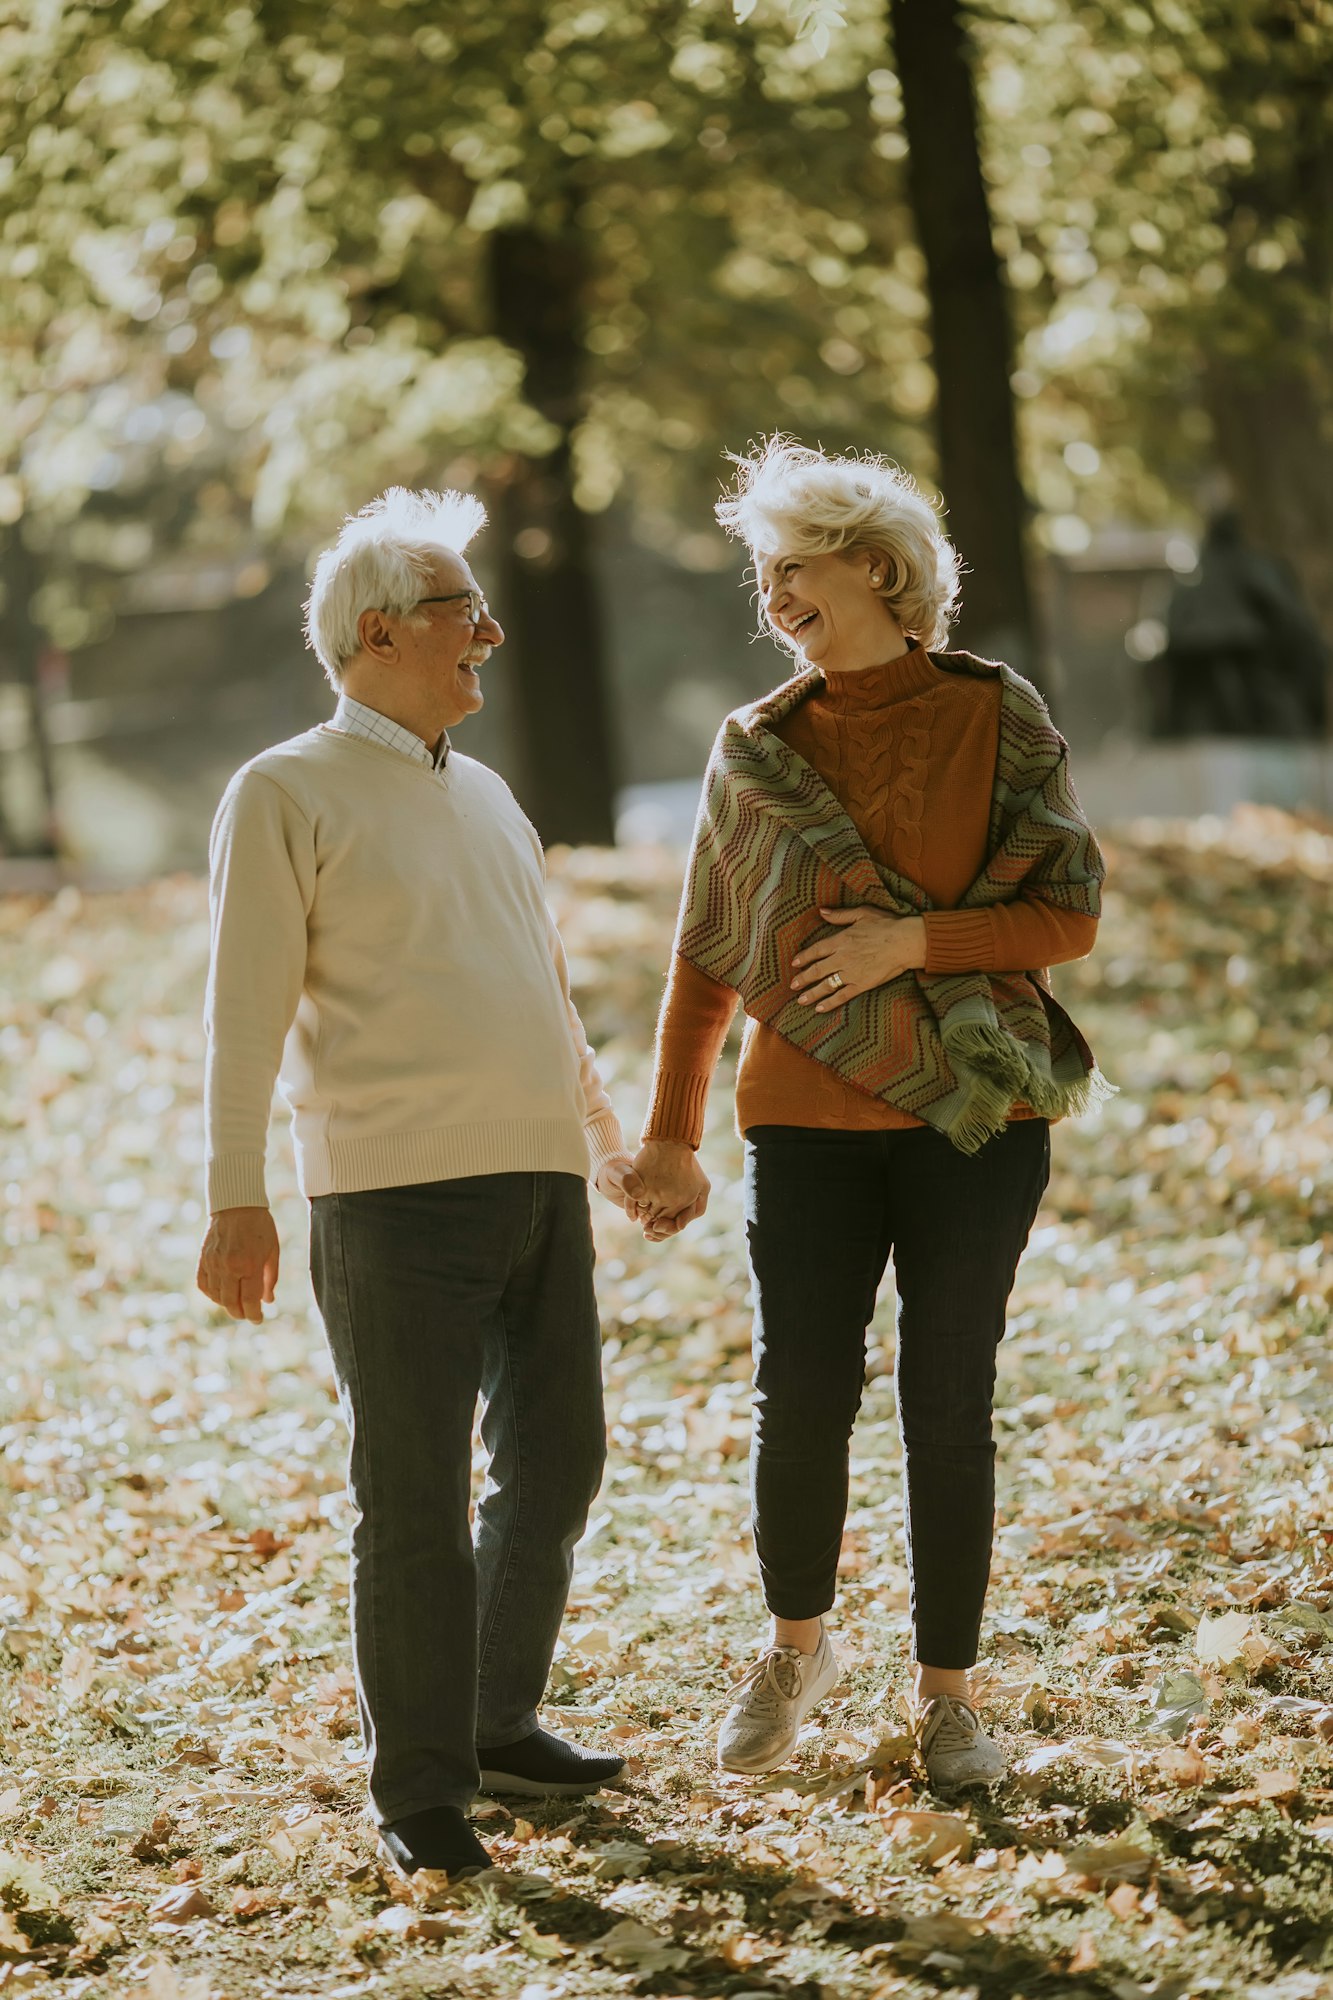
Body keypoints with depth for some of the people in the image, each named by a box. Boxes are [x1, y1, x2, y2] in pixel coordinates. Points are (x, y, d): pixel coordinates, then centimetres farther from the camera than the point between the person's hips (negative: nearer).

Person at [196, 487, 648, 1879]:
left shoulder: (484, 797, 20)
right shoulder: (287, 795, -2)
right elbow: (246, 1009, -7)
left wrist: (607, 1138, 36)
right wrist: (236, 1198, -13)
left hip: (537, 1185, 7)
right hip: (393, 1192, -7)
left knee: (555, 1466, 12)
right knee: (414, 1500, -5)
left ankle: (499, 1725, 28)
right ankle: (416, 1792, 4)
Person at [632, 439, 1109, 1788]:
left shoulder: (1000, 719, 0)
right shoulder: (756, 748, 6)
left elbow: (1071, 919, -2)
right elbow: (705, 964, 11)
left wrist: (914, 941, -15)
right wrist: (669, 1139, 9)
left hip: (975, 1118, -1)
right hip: (811, 1121, 1)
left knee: (947, 1410, 1)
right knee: (799, 1400, -3)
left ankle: (946, 1691, 15)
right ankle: (795, 1646, 22)